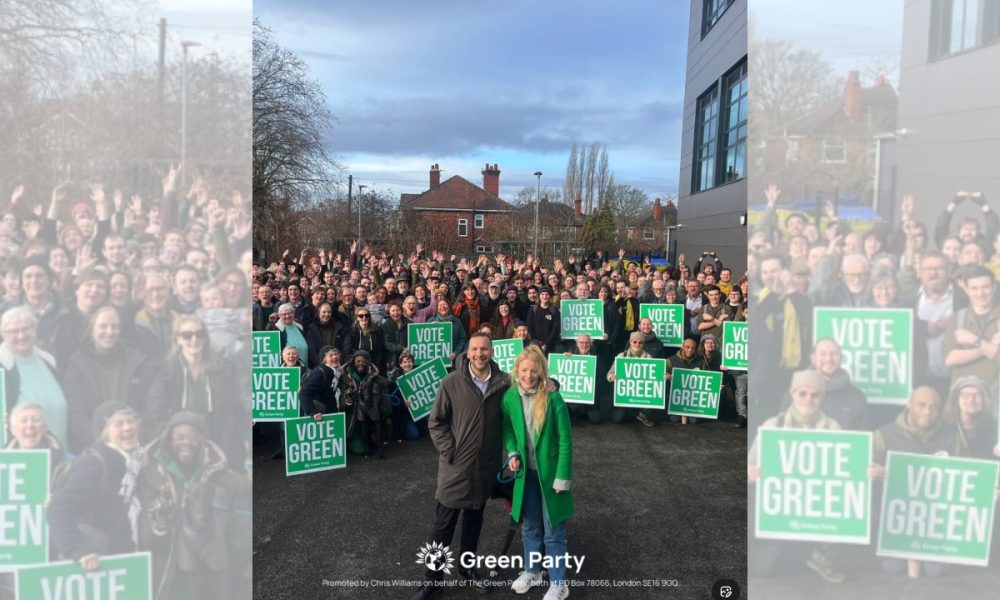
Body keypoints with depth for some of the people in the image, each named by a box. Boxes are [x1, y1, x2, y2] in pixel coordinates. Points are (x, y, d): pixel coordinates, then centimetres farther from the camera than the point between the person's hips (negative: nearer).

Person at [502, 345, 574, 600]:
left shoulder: (553, 398, -18)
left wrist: (563, 476, -15)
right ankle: (531, 571, 40)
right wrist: (512, 453, -7)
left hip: (550, 472, -4)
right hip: (526, 472, 4)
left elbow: (565, 439, -14)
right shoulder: (510, 397, -6)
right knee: (529, 526, 19)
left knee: (553, 531, 7)